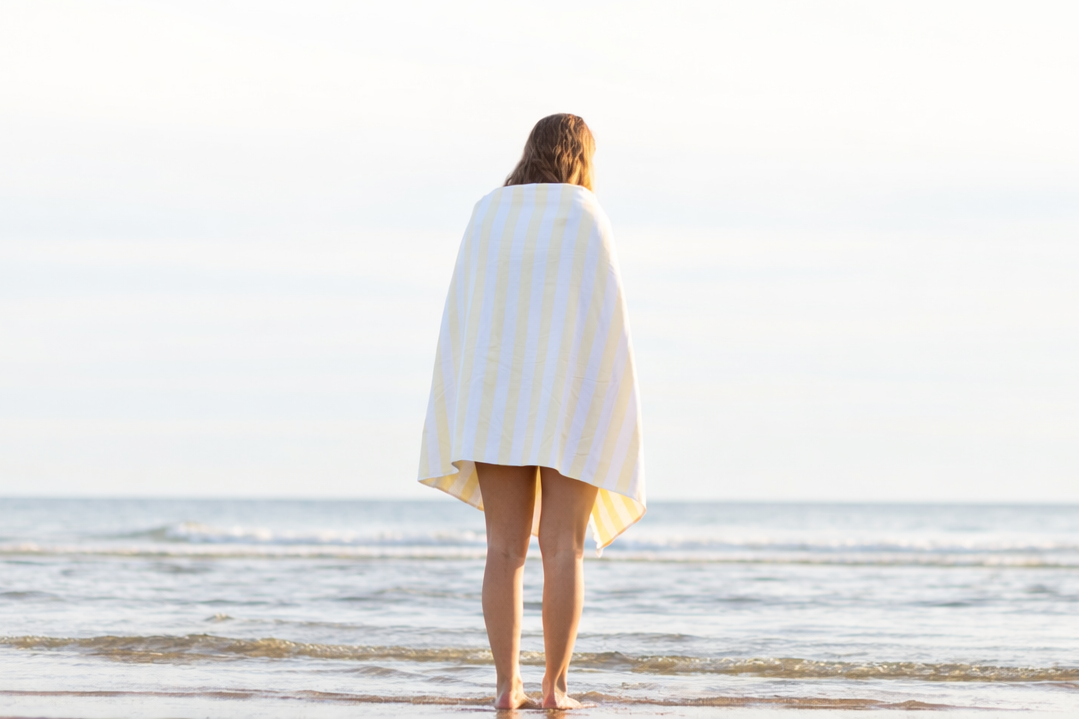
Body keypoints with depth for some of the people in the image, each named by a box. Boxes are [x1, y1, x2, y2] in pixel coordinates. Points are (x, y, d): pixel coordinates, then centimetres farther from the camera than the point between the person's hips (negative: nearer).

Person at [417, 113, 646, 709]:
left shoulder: (486, 216, 5)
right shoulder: (588, 220, -6)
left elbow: (462, 318, 3)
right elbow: (605, 319, -10)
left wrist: (462, 421, 8)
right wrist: (616, 418, -4)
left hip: (500, 400, 3)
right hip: (571, 405, -3)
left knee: (505, 549, 5)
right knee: (564, 550, 2)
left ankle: (507, 686, 1)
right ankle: (555, 687, 0)